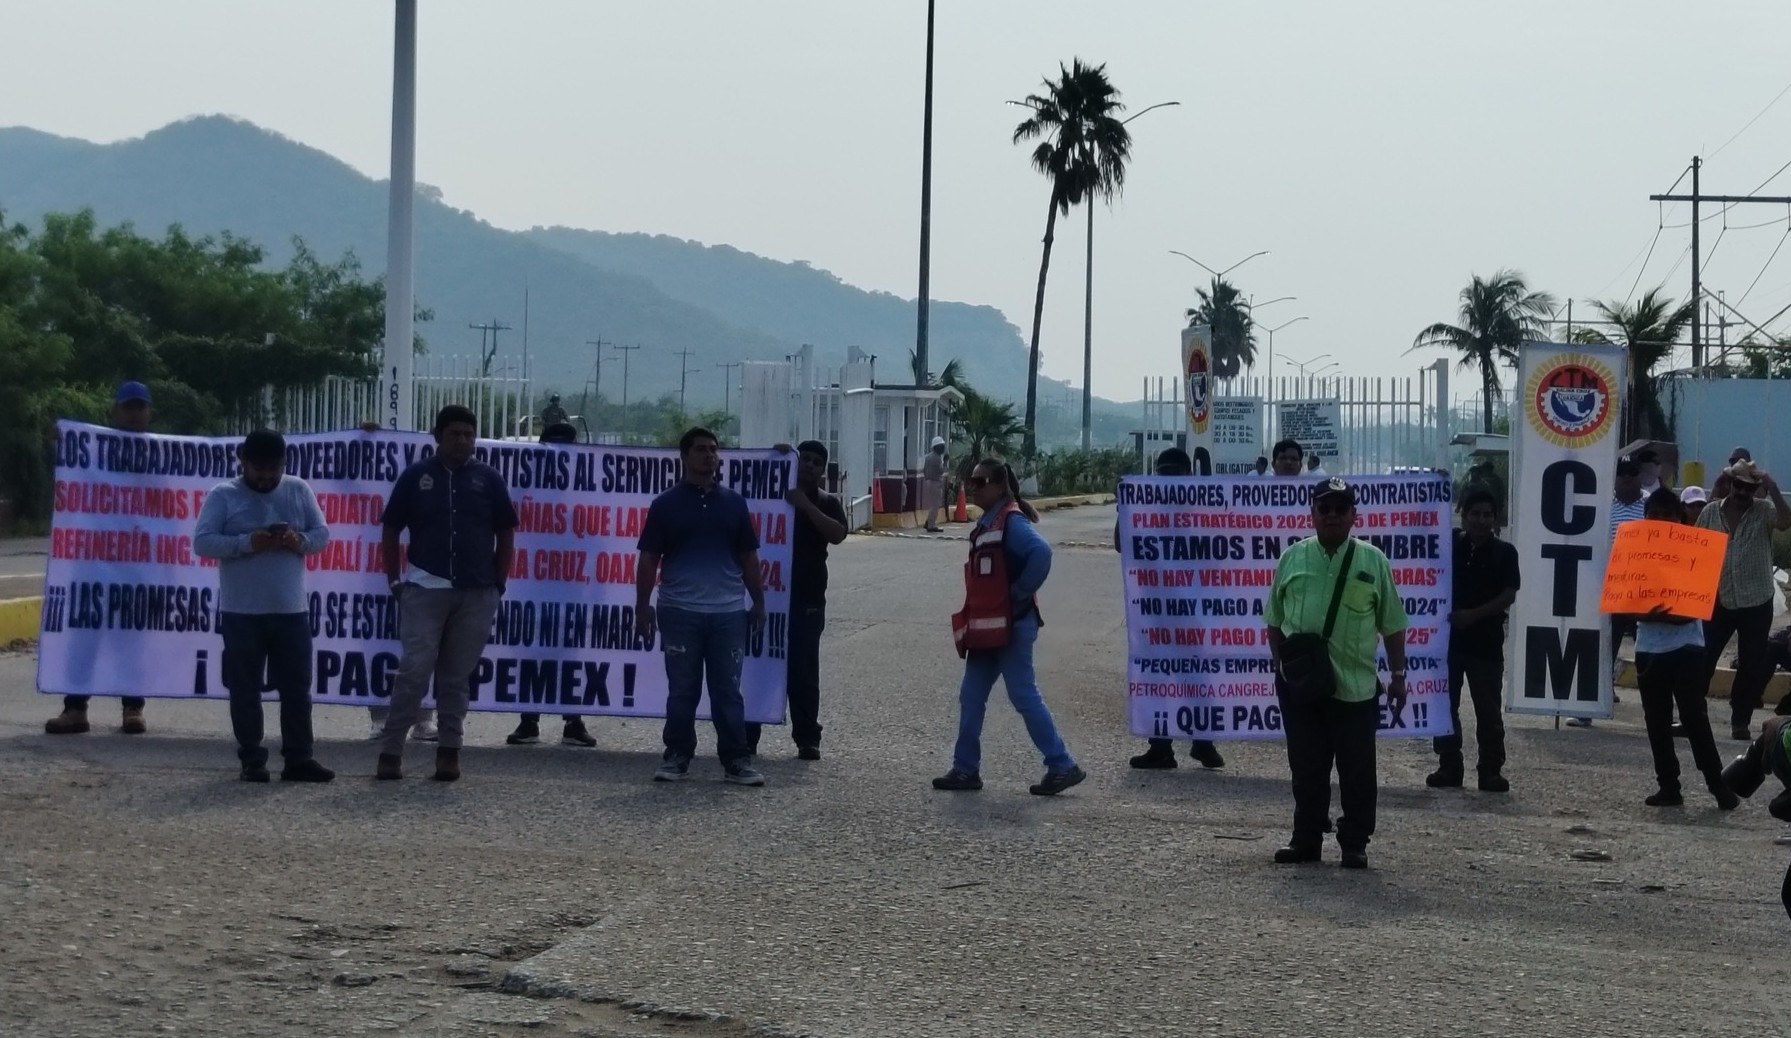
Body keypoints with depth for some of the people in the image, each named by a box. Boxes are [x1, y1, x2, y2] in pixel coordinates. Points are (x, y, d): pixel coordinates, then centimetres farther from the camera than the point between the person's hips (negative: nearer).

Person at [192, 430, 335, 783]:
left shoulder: (299, 490, 7)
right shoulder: (222, 495, -3)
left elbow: (322, 532, 9)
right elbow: (202, 542, -9)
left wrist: (301, 541, -14)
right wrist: (247, 543, -22)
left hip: (291, 609, 3)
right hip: (241, 612, -3)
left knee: (297, 687, 5)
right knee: (245, 690, 3)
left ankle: (298, 759, 11)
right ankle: (252, 760, 10)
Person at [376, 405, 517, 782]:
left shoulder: (488, 479, 7)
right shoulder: (416, 476, 4)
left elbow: (506, 535, 11)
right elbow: (390, 530, 8)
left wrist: (499, 584, 5)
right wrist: (394, 581, 2)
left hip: (476, 594, 1)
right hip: (425, 590, -1)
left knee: (457, 676, 6)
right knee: (414, 670, -8)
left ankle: (449, 751, 10)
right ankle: (391, 752, -6)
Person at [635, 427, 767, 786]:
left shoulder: (734, 503, 10)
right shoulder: (666, 504, 2)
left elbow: (748, 557, 14)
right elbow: (649, 560, 3)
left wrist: (758, 603, 9)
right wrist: (643, 607, -3)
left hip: (728, 612, 2)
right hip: (680, 612, -2)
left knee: (728, 691, 4)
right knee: (682, 691, 5)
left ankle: (736, 760, 6)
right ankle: (677, 757, 13)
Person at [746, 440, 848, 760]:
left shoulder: (827, 503, 8)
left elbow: (837, 534, -8)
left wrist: (806, 506, -16)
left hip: (807, 598, -1)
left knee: (802, 671, -1)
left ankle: (807, 739, 4)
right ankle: (747, 737, 3)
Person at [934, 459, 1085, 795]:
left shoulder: (1011, 522, -14)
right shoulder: (986, 524, 15)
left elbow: (1041, 553, -31)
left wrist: (1021, 593, -22)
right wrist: (971, 621, 14)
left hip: (1011, 626, -10)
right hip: (987, 627, 10)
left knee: (1024, 696, -6)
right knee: (971, 697, 10)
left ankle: (1062, 767, 0)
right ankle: (966, 769, 16)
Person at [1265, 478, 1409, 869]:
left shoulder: (1372, 561, 2)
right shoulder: (1292, 558, 5)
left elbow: (1393, 625, 6)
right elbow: (1275, 620, 12)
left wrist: (1398, 675, 4)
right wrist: (1280, 664, 5)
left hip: (1356, 685, -2)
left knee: (1357, 769, 4)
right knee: (1306, 766, 9)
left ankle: (1354, 843, 14)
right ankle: (1306, 839, 19)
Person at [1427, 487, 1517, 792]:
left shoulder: (1504, 553, 0)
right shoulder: (1450, 545, 6)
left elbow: (1509, 596, -6)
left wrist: (1473, 615, -16)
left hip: (1486, 641, -3)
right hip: (1448, 636, 3)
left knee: (1489, 709, -2)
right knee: (1445, 704, 5)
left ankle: (1491, 770, 2)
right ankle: (1449, 766, 12)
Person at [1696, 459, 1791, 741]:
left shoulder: (1764, 511, -4)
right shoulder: (1711, 512, 1)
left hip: (1756, 603, -1)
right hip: (1718, 601, 1)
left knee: (1752, 665, 5)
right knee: (1702, 660, 2)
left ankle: (1740, 721, 17)